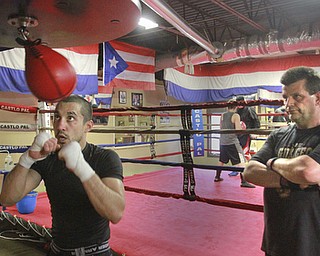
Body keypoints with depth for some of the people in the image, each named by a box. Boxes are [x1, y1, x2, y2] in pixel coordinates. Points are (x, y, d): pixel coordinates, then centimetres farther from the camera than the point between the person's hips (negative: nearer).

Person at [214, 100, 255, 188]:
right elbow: (238, 130, -14)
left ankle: (217, 177, 31)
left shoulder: (222, 115, 8)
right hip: (232, 142, -6)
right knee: (241, 162, -5)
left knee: (221, 161, 22)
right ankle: (244, 181, -12)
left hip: (223, 142, 7)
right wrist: (241, 126, 5)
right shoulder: (235, 116, -9)